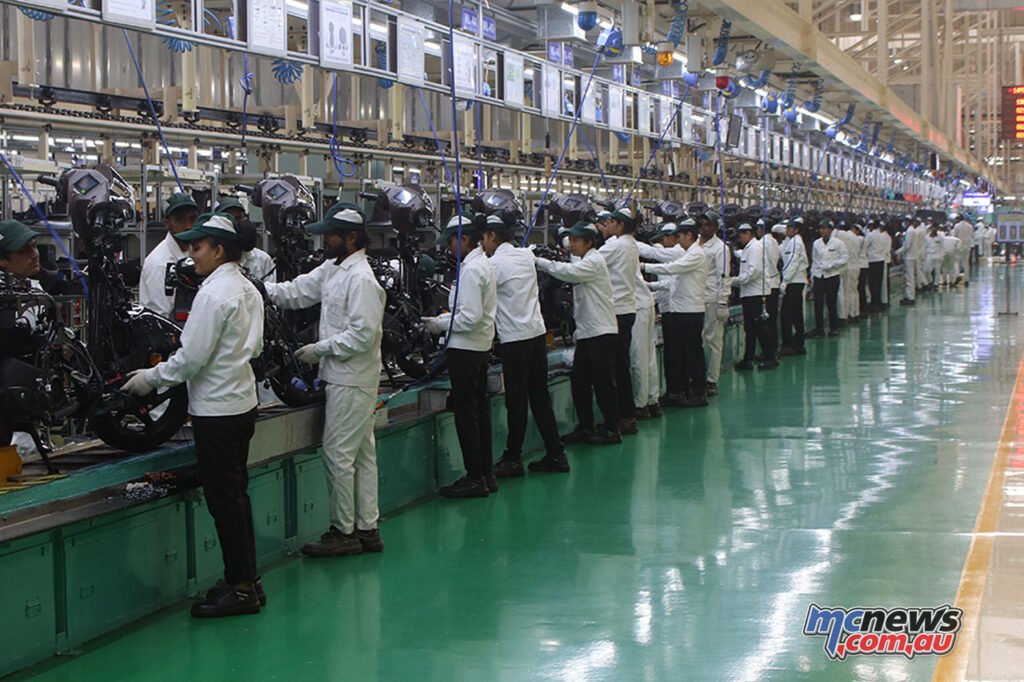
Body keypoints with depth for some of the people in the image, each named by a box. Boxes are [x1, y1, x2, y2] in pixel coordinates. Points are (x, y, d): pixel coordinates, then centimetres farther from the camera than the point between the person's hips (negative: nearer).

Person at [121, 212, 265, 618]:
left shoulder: (214, 293, -18)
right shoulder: (248, 289, 10)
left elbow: (192, 357, -19)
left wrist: (151, 379, -7)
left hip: (217, 409, -10)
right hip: (242, 400, 10)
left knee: (224, 499, -3)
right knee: (235, 494, 15)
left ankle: (240, 588, 1)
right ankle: (246, 580, 22)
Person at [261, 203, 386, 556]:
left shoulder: (361, 279, -18)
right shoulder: (331, 270, 12)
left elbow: (362, 334, -22)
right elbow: (296, 292, 12)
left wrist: (320, 349, -18)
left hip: (352, 381, -10)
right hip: (342, 377, 10)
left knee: (338, 454, -5)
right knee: (362, 454, 13)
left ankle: (343, 532, 2)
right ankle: (367, 528, 20)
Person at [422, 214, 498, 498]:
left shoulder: (471, 270, -19)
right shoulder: (484, 263, 13)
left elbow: (470, 317, -24)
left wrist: (441, 325, -12)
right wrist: (444, 318, 9)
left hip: (465, 348, -10)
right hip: (481, 346, 10)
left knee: (466, 413, -5)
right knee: (480, 409, 14)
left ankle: (475, 477, -2)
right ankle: (486, 473, 20)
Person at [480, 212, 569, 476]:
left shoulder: (495, 264, -11)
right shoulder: (526, 256, 10)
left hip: (514, 339, -7)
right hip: (537, 333, 7)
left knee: (516, 401, -1)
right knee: (540, 396, 11)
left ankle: (512, 459, 5)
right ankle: (555, 454, 13)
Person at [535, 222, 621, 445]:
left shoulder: (594, 261, -11)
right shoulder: (584, 262, 18)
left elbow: (569, 272, -27)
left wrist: (540, 262, -22)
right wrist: (578, 329, 13)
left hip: (601, 332, -9)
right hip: (586, 332, 9)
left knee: (603, 381, -4)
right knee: (579, 381, 8)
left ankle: (612, 429, 2)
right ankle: (585, 428, 15)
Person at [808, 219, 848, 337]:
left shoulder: (838, 243, -2)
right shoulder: (816, 243, 7)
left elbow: (845, 259, -3)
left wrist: (832, 265, -13)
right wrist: (812, 274, 7)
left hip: (832, 276, -2)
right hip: (819, 275, 3)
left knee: (831, 302, 3)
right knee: (818, 302, -4)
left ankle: (834, 328, 16)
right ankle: (819, 328, 1)